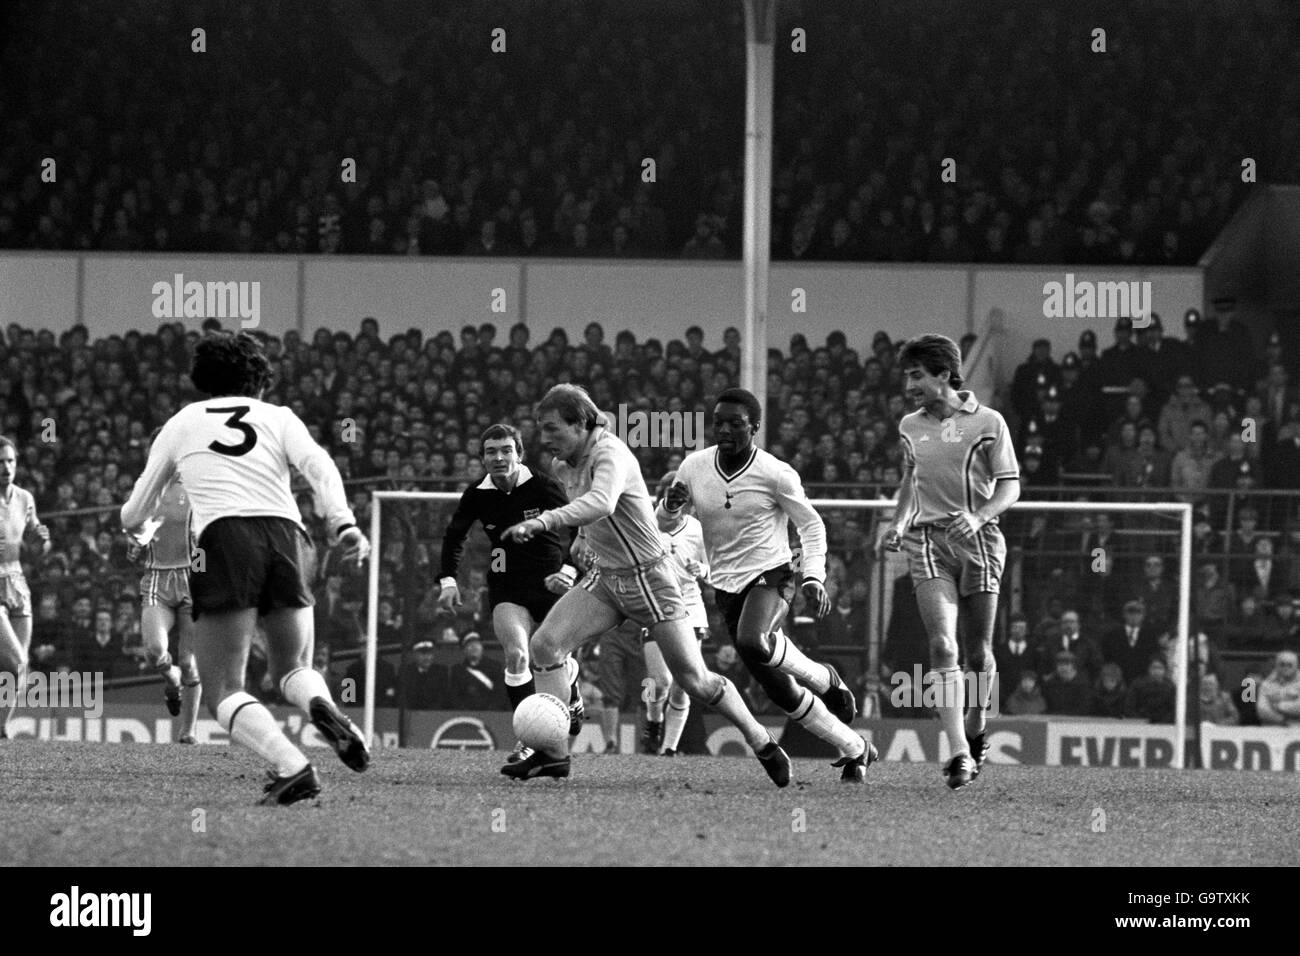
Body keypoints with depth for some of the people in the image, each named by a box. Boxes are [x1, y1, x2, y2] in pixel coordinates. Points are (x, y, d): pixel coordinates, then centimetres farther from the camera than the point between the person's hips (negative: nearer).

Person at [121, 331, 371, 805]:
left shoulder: (182, 423, 23)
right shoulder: (279, 417, 23)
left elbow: (134, 514, 31)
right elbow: (319, 467, 1)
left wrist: (133, 522, 54)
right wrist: (343, 524, -11)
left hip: (222, 539, -2)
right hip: (286, 535, 2)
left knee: (224, 692, -1)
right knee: (293, 668, 21)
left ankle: (292, 767, -27)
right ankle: (322, 707, -15)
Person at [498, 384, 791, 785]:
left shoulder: (610, 455, -24)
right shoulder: (565, 464, 2)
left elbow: (600, 504, -46)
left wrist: (543, 522, -56)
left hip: (648, 578, -7)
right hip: (604, 579, 7)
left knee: (693, 679, -2)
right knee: (544, 643, -13)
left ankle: (763, 744, 18)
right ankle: (552, 753, -11)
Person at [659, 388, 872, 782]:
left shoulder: (775, 473, -12)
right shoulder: (694, 466, -1)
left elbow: (811, 524, -1)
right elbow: (663, 521, 11)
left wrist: (813, 576, -13)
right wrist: (671, 504, -13)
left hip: (772, 575, -5)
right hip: (727, 586, 5)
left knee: (752, 642, -36)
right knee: (780, 691, 5)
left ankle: (825, 680, -9)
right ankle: (854, 749, 21)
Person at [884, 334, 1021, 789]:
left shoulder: (987, 422, -2)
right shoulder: (910, 427, 12)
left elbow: (1009, 487, -2)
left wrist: (977, 517, -18)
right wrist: (900, 523, 12)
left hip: (978, 540, -2)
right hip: (929, 542, 2)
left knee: (978, 650, 5)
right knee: (942, 645, -15)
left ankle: (976, 732, 31)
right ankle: (959, 752, -21)